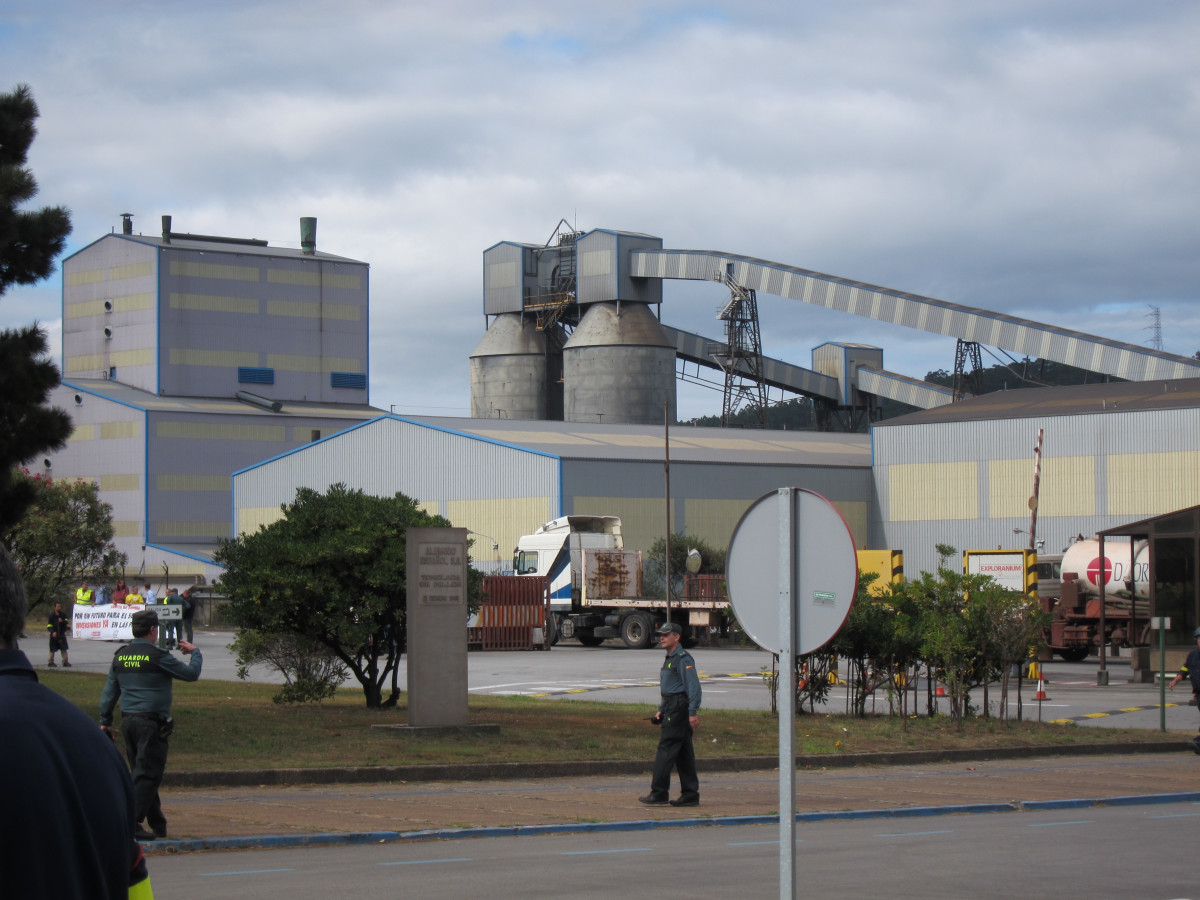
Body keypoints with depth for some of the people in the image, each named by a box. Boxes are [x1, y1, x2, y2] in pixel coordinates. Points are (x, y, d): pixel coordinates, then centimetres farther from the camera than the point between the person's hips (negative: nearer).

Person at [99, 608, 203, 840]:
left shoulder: (120, 656, 9)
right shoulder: (157, 656, -11)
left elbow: (109, 692, 13)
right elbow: (191, 673, -2)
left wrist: (105, 721, 21)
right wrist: (195, 653, 16)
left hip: (128, 722, 7)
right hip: (151, 722, -7)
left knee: (142, 774, 15)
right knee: (148, 775, -6)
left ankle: (157, 824, 21)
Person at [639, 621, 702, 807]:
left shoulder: (684, 659, -12)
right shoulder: (670, 659, 19)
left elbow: (694, 687, -19)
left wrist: (693, 712, -24)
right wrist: (661, 710, 23)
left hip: (679, 708, -10)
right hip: (672, 708, 10)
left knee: (666, 749, -10)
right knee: (683, 752, 9)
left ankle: (659, 794, -8)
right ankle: (690, 795, 10)